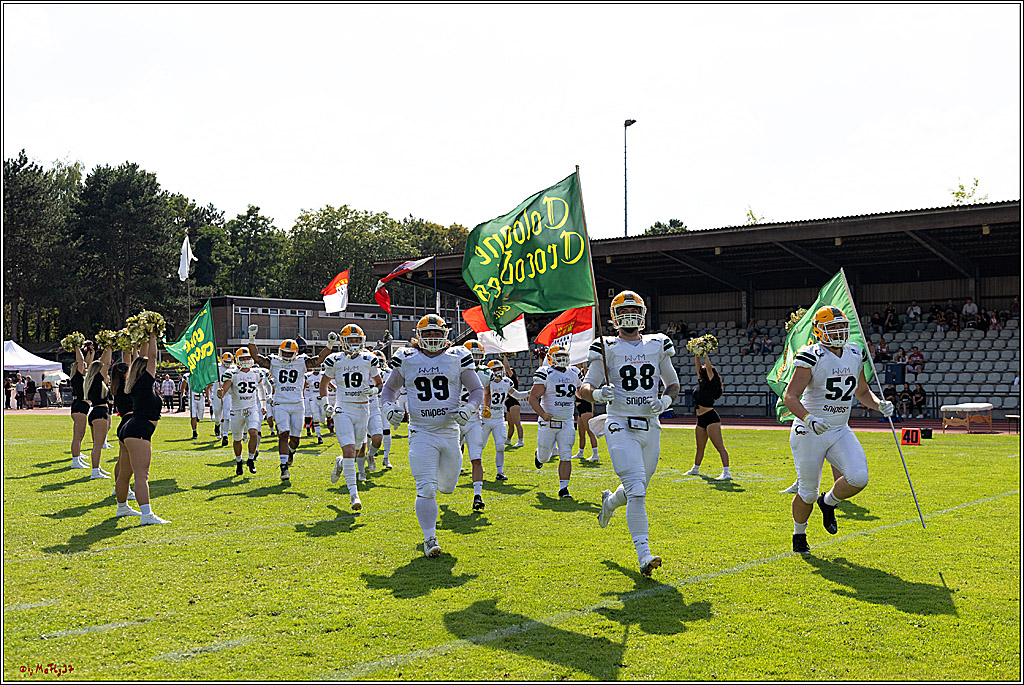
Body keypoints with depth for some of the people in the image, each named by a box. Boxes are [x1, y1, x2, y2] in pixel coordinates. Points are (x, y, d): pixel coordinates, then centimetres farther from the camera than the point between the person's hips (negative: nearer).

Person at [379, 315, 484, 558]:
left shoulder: (457, 358, 2)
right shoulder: (406, 360, 2)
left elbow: (477, 390, 7)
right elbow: (390, 388, 15)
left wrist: (469, 408, -12)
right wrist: (388, 406, -5)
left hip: (450, 432, 2)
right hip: (421, 434, -2)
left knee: (447, 486, 13)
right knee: (426, 489, -14)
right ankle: (429, 538, -4)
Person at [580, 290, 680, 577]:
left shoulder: (657, 346, 9)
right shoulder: (607, 349, -1)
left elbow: (673, 383, 18)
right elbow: (584, 387, -1)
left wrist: (665, 401, -3)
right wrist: (598, 393, -23)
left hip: (651, 427, 5)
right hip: (621, 427, -5)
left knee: (637, 488, 15)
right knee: (636, 491, -17)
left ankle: (610, 501, 50)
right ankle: (644, 554, -15)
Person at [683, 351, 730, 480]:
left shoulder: (711, 384, -7)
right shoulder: (701, 383, 13)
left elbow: (709, 368, -16)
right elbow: (698, 366, 16)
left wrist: (705, 354, -10)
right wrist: (696, 354, 10)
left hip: (711, 418, -9)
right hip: (701, 420, 9)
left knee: (720, 446, -14)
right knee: (700, 447, 22)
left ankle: (726, 472, -21)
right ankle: (695, 469, 37)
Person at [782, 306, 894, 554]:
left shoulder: (855, 356, 6)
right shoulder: (811, 357, -14)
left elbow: (862, 391, 20)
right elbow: (790, 396, -18)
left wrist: (879, 404, -1)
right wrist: (808, 418, -35)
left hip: (840, 431, 5)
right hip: (809, 433, -5)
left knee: (858, 478, -15)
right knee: (808, 492, 2)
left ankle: (828, 502, 17)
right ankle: (799, 534, 30)